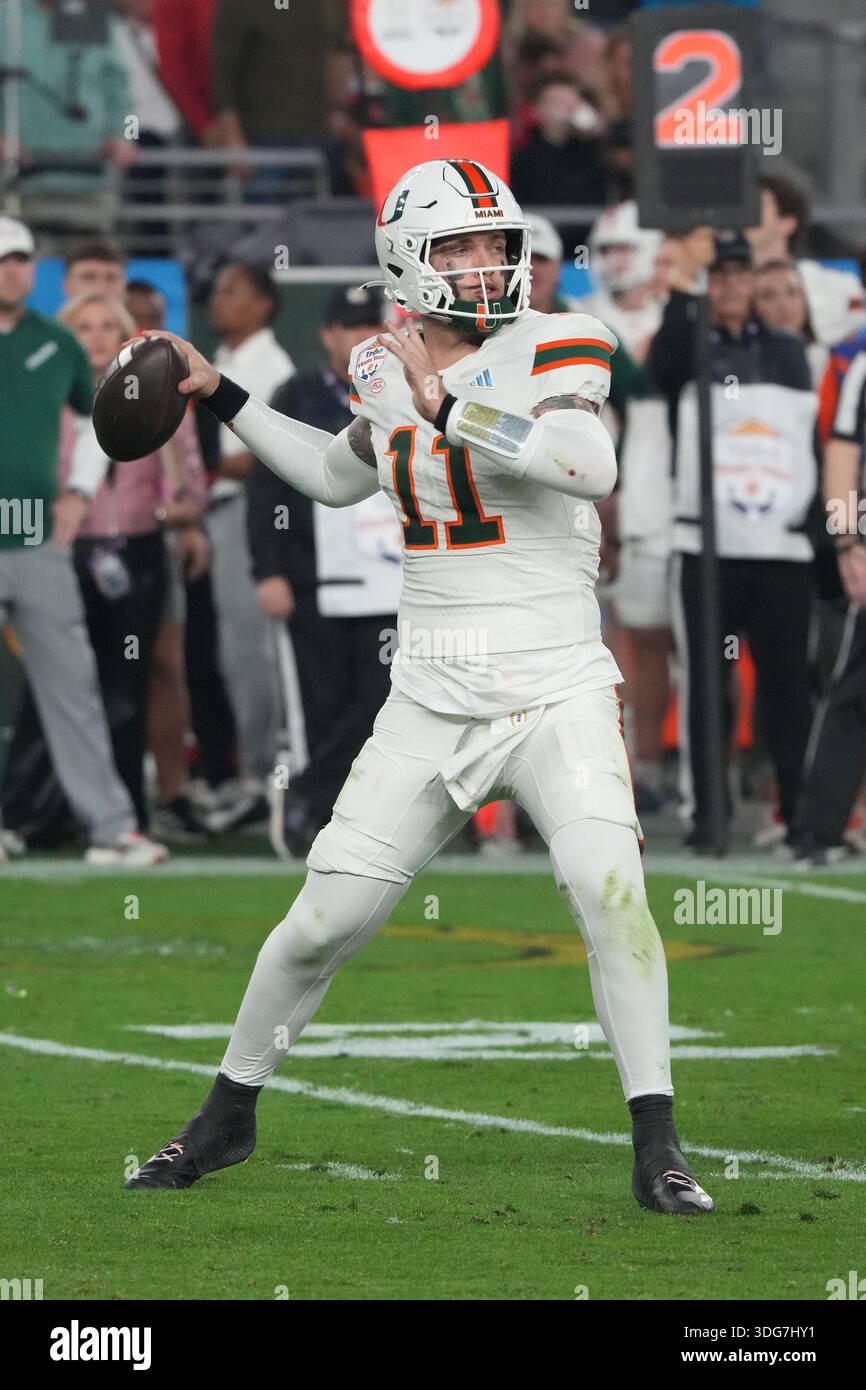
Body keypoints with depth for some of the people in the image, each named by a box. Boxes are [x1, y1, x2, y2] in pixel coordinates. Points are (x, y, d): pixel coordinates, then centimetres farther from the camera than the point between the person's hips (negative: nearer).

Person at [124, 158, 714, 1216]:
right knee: (324, 921, 3)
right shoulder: (385, 369, 8)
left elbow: (591, 464, -28)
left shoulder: (551, 346, -8)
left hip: (557, 697, -4)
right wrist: (220, 397, 29)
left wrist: (448, 406, -30)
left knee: (605, 881, -26)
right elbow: (339, 476, 29)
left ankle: (657, 1150, -18)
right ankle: (228, 1116, 26)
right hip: (431, 709, 4)